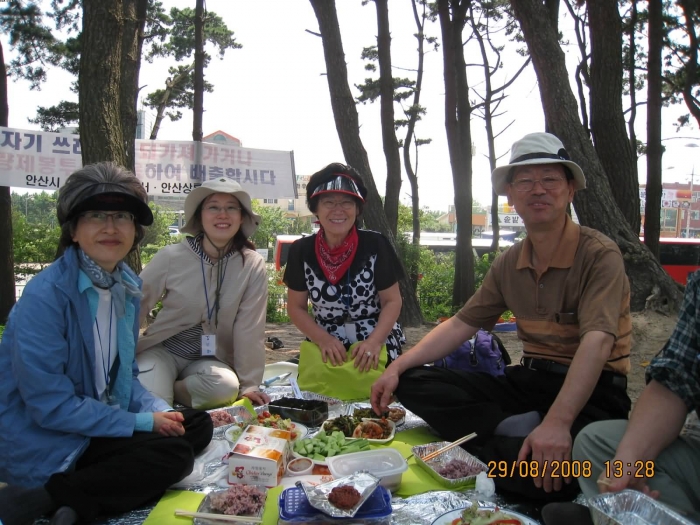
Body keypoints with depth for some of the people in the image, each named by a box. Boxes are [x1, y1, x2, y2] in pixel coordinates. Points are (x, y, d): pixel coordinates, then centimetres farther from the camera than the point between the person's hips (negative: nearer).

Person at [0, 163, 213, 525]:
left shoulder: (128, 286, 2)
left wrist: (159, 411, -8)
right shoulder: (45, 296, -22)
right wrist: (141, 423, -17)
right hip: (43, 442, -8)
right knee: (174, 454, -17)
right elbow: (49, 404, -23)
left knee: (198, 424, 3)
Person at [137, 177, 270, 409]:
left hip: (210, 358, 2)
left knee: (226, 387, -31)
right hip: (163, 350, -1)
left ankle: (169, 391, -3)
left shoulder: (252, 265, -11)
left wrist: (248, 385, -8)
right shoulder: (171, 256, -11)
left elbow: (249, 328, -9)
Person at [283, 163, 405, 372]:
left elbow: (392, 301, -5)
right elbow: (296, 307, 1)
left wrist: (374, 341, -19)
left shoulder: (375, 245, -11)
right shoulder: (301, 251, -6)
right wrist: (323, 339, -14)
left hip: (378, 347, -1)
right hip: (327, 348, 1)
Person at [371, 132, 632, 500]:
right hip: (529, 380, 7)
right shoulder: (509, 263, 8)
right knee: (414, 383, -8)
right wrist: (398, 367, -2)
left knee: (551, 465, -40)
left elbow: (597, 342, -26)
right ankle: (513, 428, -18)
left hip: (593, 390, -6)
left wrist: (557, 421, -39)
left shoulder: (599, 254, -13)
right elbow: (462, 324, 10)